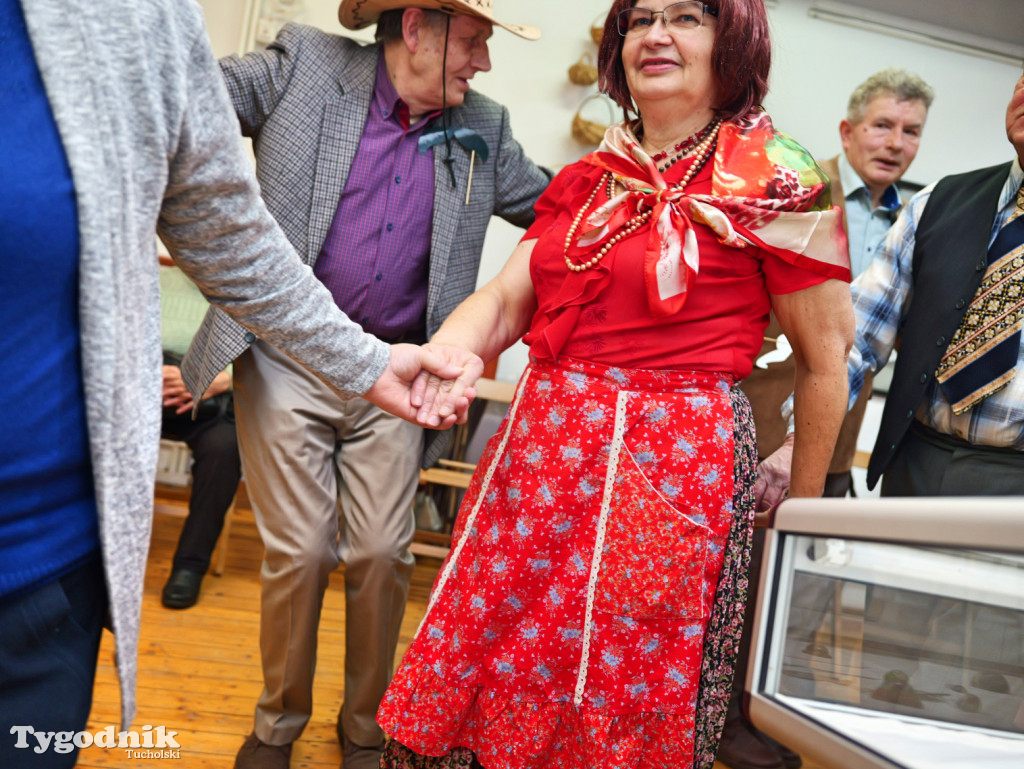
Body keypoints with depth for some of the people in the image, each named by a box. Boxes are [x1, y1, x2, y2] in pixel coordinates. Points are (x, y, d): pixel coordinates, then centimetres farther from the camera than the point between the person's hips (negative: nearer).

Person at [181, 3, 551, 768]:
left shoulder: (482, 128, 10)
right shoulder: (304, 66, 0)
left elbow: (550, 203, 18)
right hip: (288, 360, -2)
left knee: (384, 553, 2)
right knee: (299, 551, 1)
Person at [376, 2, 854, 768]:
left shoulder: (777, 182, -3)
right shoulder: (585, 181, 12)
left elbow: (824, 360, 0)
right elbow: (507, 298, 5)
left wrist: (801, 512, 4)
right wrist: (440, 353, -16)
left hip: (674, 468, -5)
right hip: (540, 455, 5)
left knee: (625, 707, 9)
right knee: (467, 688, 12)